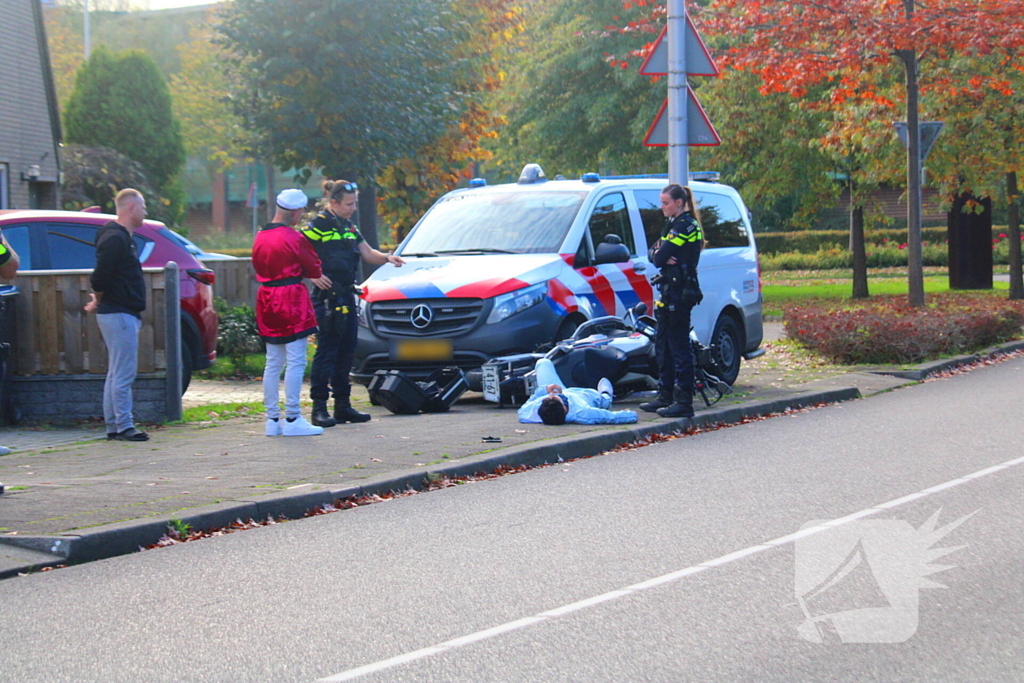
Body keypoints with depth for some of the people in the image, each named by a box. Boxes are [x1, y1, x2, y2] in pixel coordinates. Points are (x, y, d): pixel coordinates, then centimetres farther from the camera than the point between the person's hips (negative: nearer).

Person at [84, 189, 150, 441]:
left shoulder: (122, 238, 19)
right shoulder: (115, 238, -15)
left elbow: (102, 278, 23)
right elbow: (100, 277, -21)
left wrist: (99, 302, 13)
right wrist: (99, 302, -5)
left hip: (125, 315, 11)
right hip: (119, 314, -11)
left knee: (117, 373, 12)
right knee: (123, 373, -8)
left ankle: (114, 426, 17)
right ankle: (123, 427, -6)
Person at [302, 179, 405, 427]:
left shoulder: (348, 227, 16)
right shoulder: (319, 225, -10)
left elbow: (368, 253, 14)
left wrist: (387, 258, -3)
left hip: (347, 295, 9)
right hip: (327, 296, -9)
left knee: (346, 351, 11)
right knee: (326, 350, -8)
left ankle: (343, 405, 18)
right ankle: (319, 408, -5)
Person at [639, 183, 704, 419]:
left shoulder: (685, 225, -13)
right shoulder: (673, 224, 19)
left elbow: (660, 258, -19)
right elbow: (654, 254, 12)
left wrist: (661, 256, 2)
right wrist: (663, 257, -8)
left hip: (680, 292, -10)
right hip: (669, 291, 10)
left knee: (679, 346, -9)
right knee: (663, 345, 14)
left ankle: (684, 402, -8)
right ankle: (665, 397, 21)